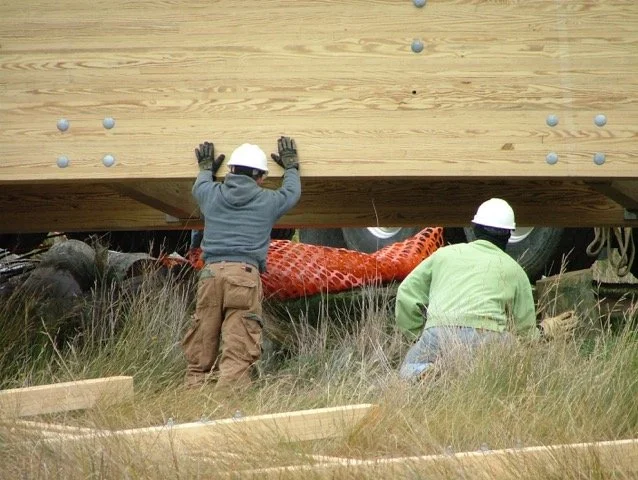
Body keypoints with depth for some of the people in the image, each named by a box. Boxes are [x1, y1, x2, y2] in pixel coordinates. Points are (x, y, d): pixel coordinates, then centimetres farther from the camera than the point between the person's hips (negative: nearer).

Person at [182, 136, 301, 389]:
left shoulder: (212, 195, 16)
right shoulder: (267, 201, 11)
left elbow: (199, 186, 42)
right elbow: (292, 192, 34)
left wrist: (207, 168, 62)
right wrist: (291, 166, 53)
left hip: (210, 272, 3)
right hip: (245, 273, -3)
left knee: (200, 352, 8)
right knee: (238, 352, -10)